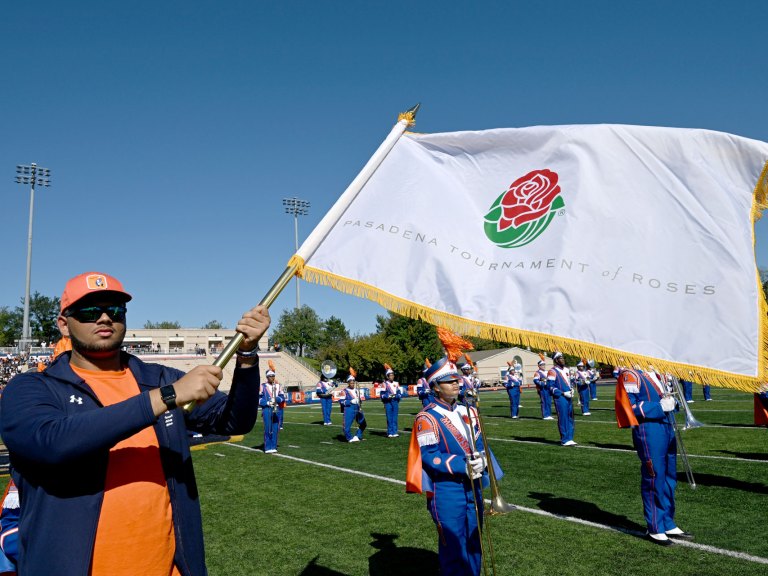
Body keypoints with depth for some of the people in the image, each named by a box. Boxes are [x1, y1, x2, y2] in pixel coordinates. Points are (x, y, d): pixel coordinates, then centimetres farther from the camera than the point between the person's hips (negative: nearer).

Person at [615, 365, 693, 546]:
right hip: (648, 431, -9)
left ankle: (668, 524, 27)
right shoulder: (630, 375, -12)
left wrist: (670, 402, 1)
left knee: (669, 478, 15)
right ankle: (655, 529, 12)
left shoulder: (653, 373, 15)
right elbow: (633, 407, -16)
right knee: (653, 479, 0)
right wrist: (661, 406, -20)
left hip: (667, 428, 9)